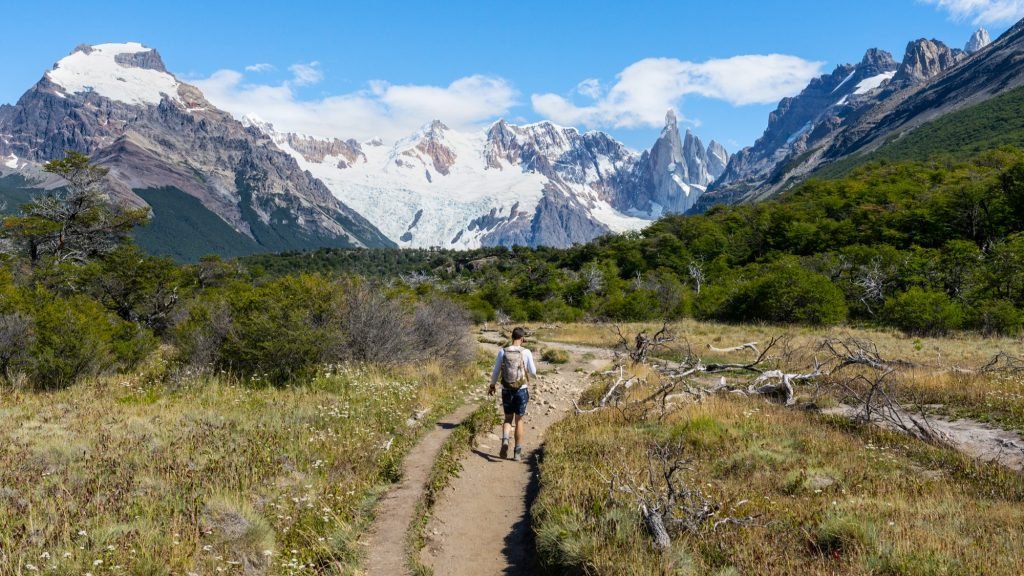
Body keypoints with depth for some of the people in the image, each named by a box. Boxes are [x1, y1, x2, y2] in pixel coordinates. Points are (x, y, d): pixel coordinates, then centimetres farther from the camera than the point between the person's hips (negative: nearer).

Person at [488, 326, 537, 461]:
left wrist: (492, 385, 17)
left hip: (506, 390, 1)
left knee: (508, 418, 16)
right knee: (519, 420, 11)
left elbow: (496, 371, 2)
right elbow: (533, 372, -3)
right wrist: (532, 366, 19)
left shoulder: (503, 351, -4)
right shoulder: (526, 352, -9)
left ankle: (505, 440, -12)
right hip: (521, 390, -1)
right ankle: (517, 452, 13)